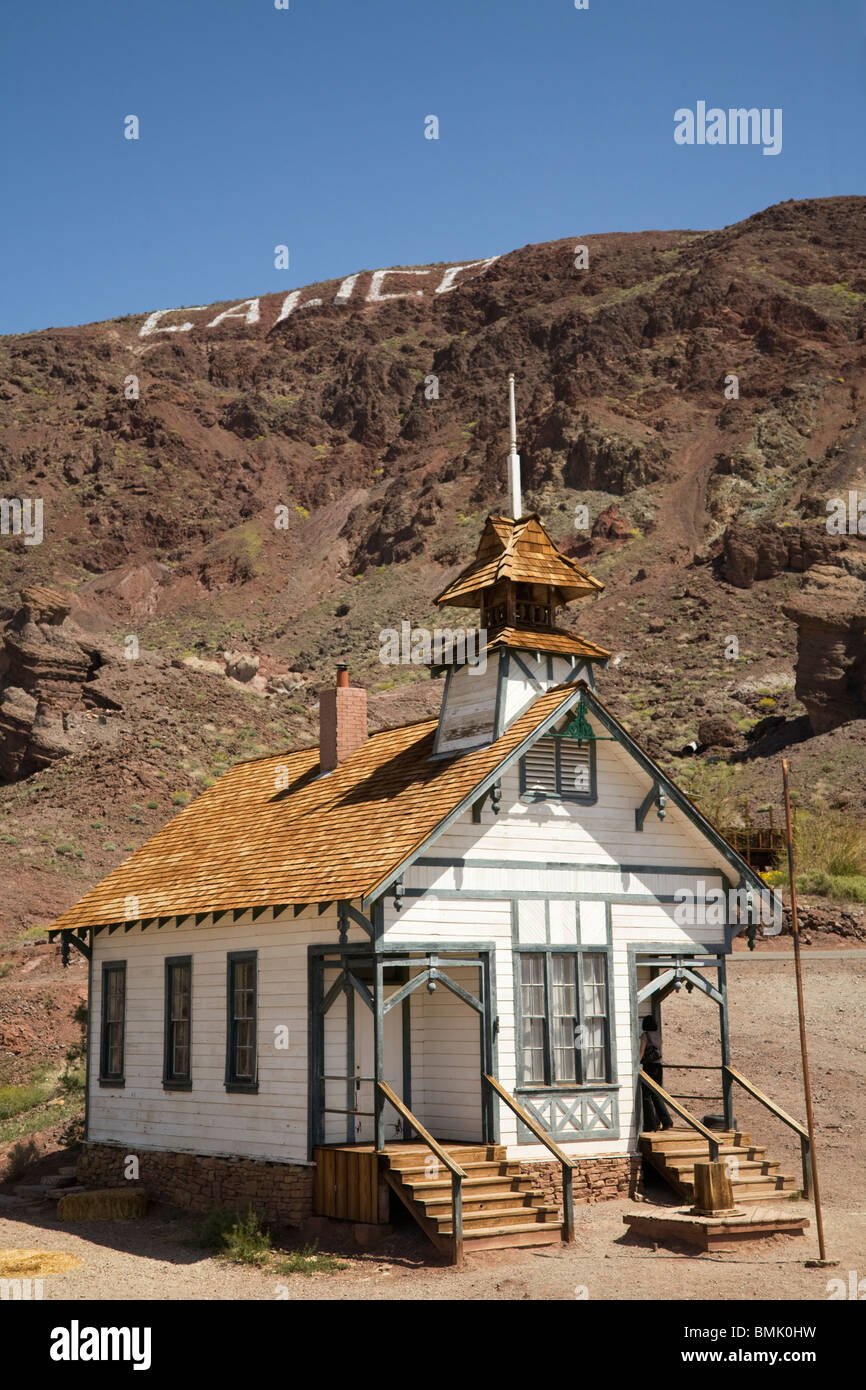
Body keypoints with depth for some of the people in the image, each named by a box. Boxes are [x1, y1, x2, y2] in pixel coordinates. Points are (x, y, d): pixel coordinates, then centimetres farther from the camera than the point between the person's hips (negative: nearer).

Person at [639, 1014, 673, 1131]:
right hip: (658, 1066, 6)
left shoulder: (645, 1035, -8)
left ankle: (651, 1124, 1)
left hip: (648, 1066, -6)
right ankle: (667, 1122, 5)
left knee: (646, 1096, 2)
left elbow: (641, 1052, -13)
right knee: (657, 1096, 14)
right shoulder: (658, 1035, 10)